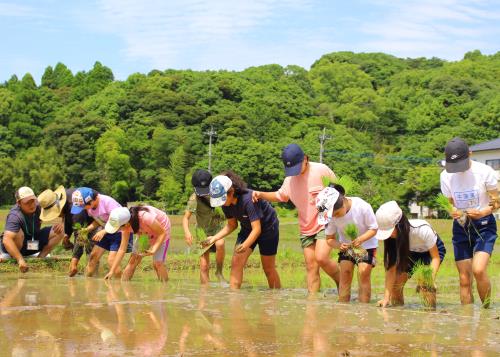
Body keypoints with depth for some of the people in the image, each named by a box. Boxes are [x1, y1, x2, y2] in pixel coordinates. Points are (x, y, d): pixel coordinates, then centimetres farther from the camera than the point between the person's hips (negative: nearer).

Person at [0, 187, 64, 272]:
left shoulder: (38, 207, -14)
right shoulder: (15, 216, -33)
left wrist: (59, 224, -21)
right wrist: (20, 260, -55)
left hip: (33, 244, 6)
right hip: (14, 246, -6)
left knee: (59, 231, -11)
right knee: (18, 233, -39)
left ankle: (40, 258, -6)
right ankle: (8, 256, -14)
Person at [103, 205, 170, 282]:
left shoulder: (146, 217, -42)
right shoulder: (126, 226, -21)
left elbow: (162, 233, -28)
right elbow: (122, 249, -15)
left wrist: (153, 250, -39)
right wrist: (112, 271, -16)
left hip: (161, 231, -5)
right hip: (145, 233, 5)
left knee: (158, 263, -16)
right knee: (133, 260, -6)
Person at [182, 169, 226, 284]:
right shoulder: (194, 198, -20)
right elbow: (186, 217, -28)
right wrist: (187, 231, -45)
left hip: (218, 228, 1)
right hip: (203, 232, -1)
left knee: (220, 244, -33)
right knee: (204, 265, -6)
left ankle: (219, 272, -11)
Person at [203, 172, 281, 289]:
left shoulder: (248, 199, -36)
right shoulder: (226, 204, -15)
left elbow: (257, 229, -37)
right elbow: (232, 225, -1)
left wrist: (245, 245, -52)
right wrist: (214, 238, -14)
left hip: (267, 227, -6)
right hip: (247, 229, 6)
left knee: (268, 268, 2)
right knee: (236, 263, -9)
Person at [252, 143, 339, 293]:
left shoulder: (321, 170, -12)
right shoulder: (290, 178, 5)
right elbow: (280, 196, 21)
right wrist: (261, 194, 6)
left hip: (326, 223, -5)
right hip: (306, 228, 6)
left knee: (321, 258, -23)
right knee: (311, 267, 4)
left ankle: (341, 282, 3)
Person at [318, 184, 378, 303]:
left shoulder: (363, 207, -29)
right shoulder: (331, 215, -20)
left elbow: (373, 229, -18)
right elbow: (330, 239, -10)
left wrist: (361, 239, -36)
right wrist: (339, 245, -32)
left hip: (366, 244, -2)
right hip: (346, 246, 2)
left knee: (363, 272, -15)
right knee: (345, 272, -10)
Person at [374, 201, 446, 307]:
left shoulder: (422, 230, -40)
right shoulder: (392, 236, -28)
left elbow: (436, 257, -28)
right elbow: (391, 267, -25)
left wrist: (431, 279, -44)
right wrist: (386, 297, -30)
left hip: (433, 250, -4)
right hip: (412, 252, 4)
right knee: (395, 284, -10)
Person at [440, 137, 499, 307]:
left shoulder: (485, 172, -12)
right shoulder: (446, 176, -2)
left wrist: (482, 212, -26)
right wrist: (453, 212, -15)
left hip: (483, 225, -3)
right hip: (461, 227, 4)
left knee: (478, 270, -23)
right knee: (464, 279, -1)